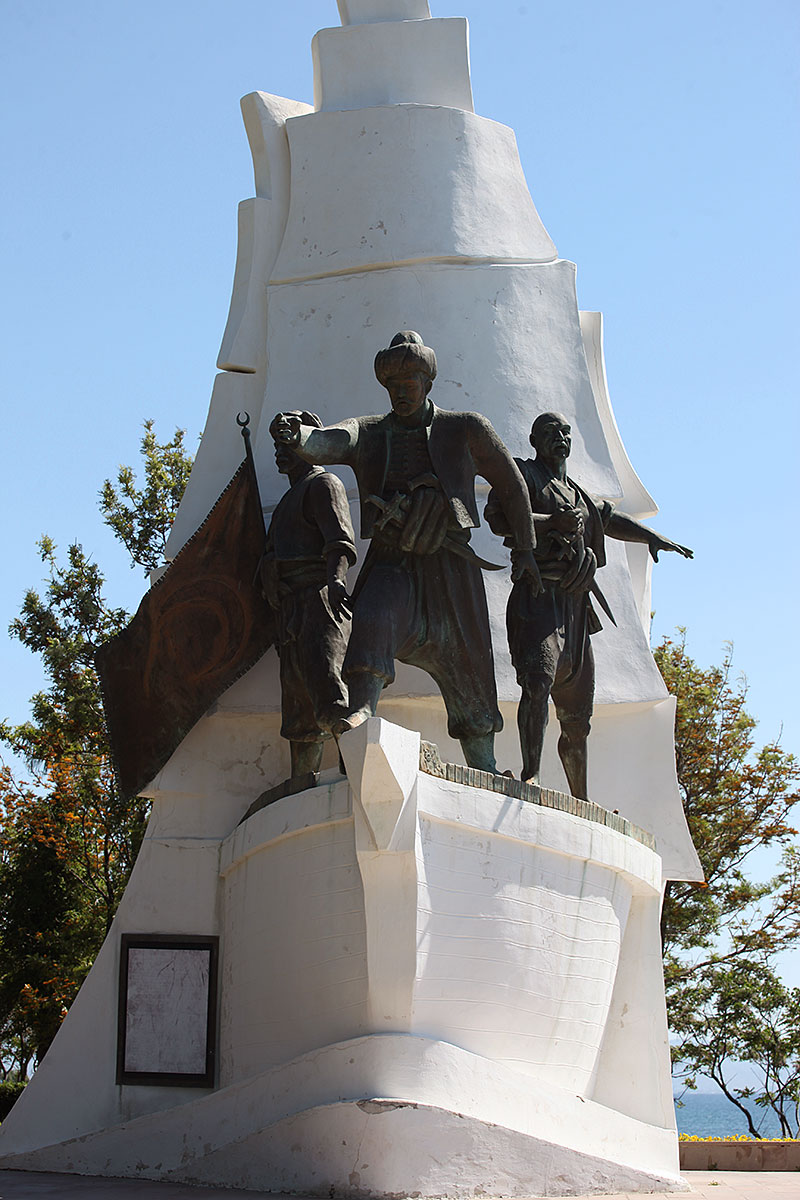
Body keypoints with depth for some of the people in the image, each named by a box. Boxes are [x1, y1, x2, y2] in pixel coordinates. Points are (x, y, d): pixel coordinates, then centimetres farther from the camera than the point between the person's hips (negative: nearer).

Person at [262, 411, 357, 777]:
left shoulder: (323, 484, 3)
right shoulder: (291, 498, 32)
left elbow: (340, 540, -14)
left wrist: (336, 577, -31)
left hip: (319, 598, -9)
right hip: (291, 610, 9)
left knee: (322, 677, -29)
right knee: (298, 710, 5)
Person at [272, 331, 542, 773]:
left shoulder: (466, 429, 4)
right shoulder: (368, 433, 5)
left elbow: (511, 483, 13)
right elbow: (329, 442, -17)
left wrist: (524, 549, 14)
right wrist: (300, 436, -42)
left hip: (450, 566, 0)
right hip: (392, 564, 0)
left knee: (467, 670, 6)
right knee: (373, 620, -32)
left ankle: (484, 768, 19)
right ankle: (362, 709, -48)